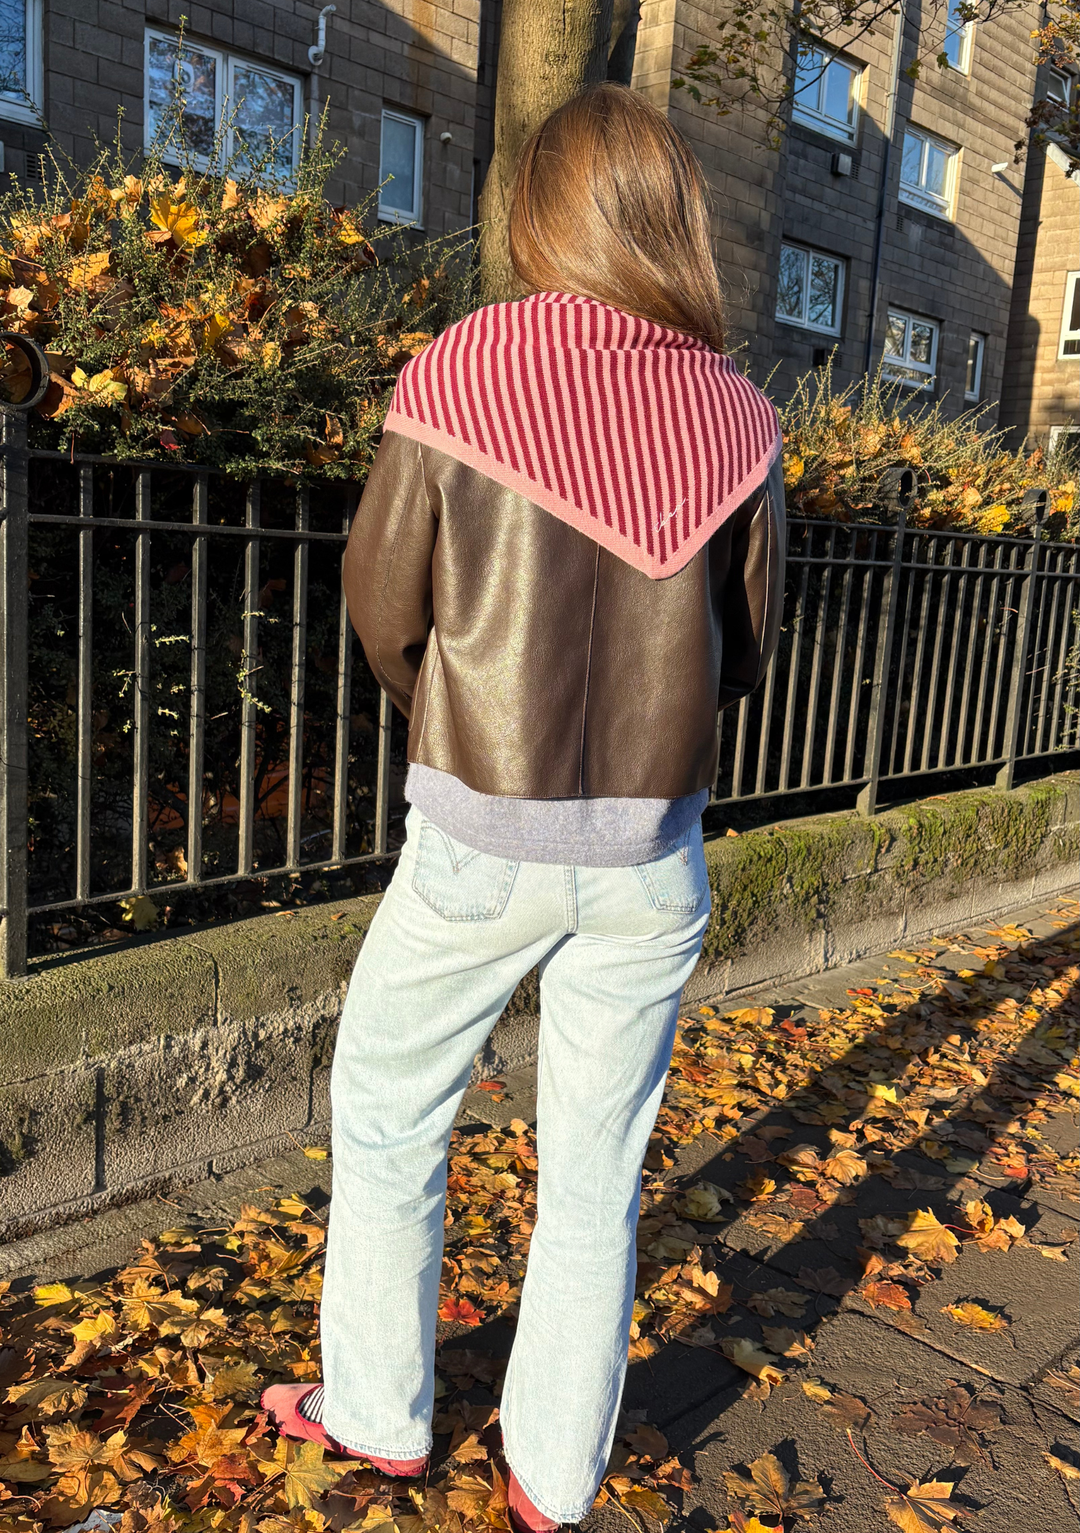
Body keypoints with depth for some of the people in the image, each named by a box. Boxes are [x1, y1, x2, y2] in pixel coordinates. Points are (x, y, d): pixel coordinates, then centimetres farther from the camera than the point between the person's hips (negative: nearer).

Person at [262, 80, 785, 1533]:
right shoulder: (738, 417, -3)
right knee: (597, 1170, 16)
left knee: (387, 1117, 21)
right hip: (653, 854, 3)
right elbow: (750, 649, 5)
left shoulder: (457, 374, -10)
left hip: (481, 837, -2)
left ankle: (377, 1414, 37)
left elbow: (384, 612, -3)